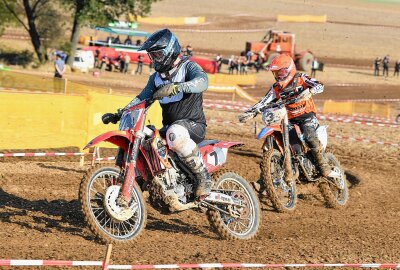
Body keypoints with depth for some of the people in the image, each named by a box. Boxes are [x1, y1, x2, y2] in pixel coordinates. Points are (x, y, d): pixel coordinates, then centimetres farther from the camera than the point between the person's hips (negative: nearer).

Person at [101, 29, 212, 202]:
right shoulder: (156, 77, 18)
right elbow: (142, 98, 13)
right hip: (169, 127, 8)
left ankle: (203, 176, -28)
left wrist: (175, 87, -45)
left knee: (175, 134, -41)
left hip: (193, 125, -8)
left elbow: (202, 81, -28)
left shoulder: (188, 67, -6)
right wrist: (117, 115, -2)